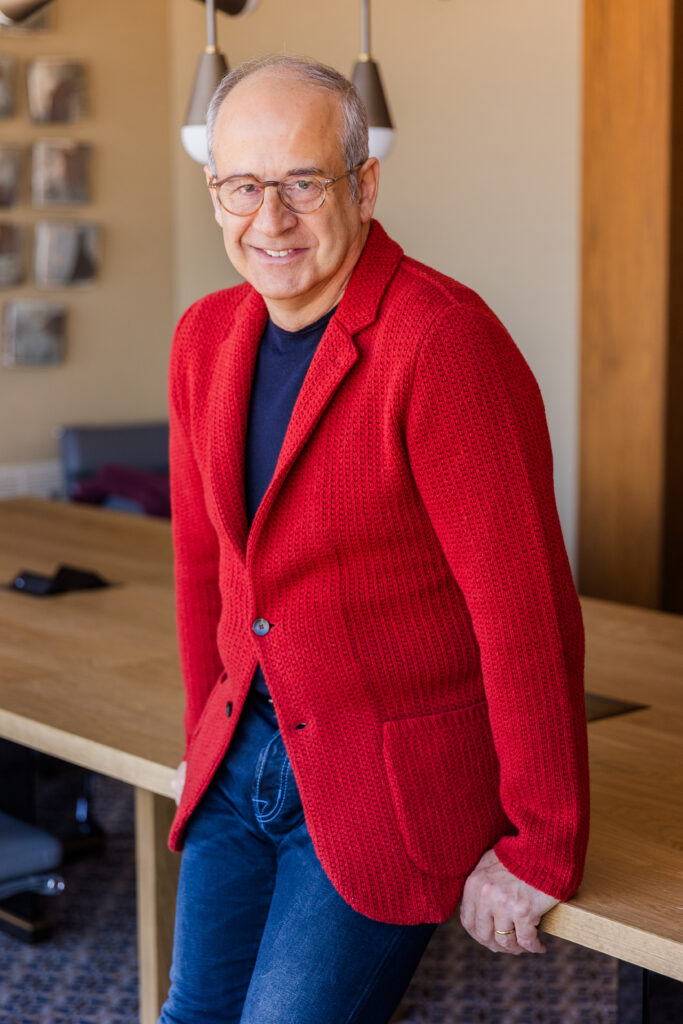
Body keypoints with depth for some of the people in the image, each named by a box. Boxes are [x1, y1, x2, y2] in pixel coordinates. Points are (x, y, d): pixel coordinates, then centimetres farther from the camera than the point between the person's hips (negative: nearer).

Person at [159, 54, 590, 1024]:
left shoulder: (442, 341, -21)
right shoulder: (206, 338, 4)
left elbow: (526, 607, -21)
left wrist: (539, 852, -16)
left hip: (396, 786, -7)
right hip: (245, 761, 7)